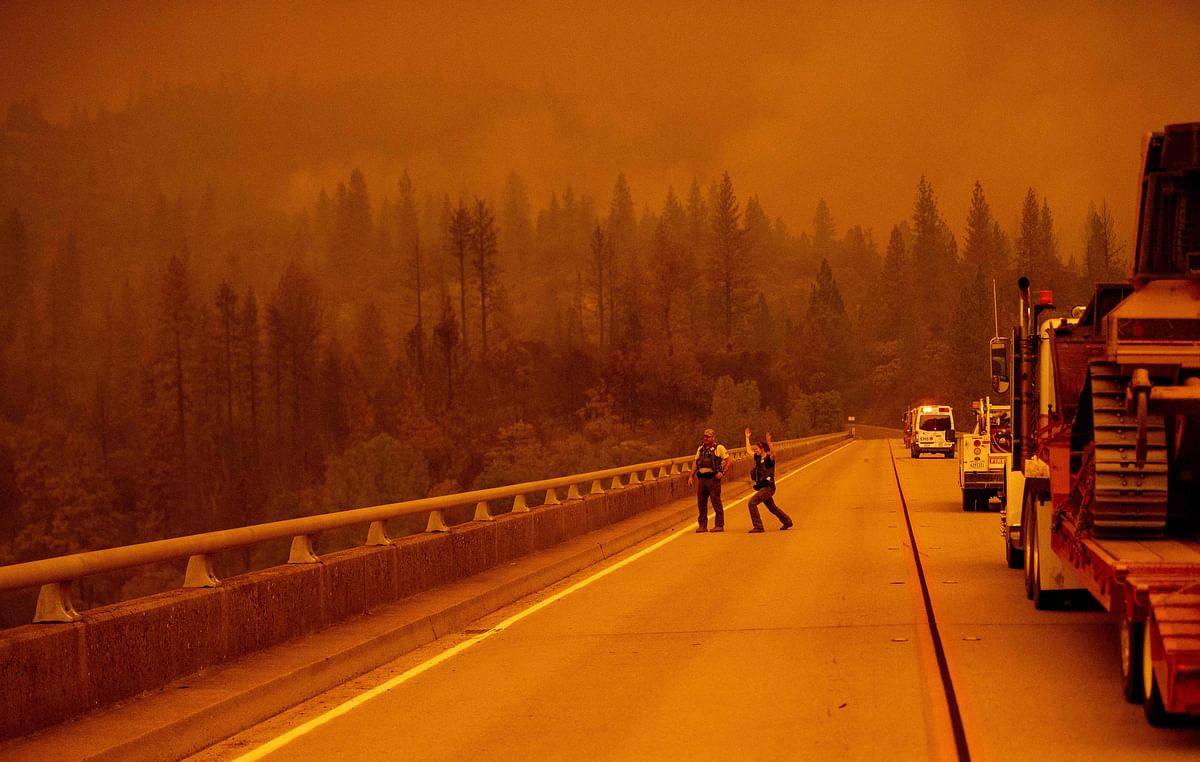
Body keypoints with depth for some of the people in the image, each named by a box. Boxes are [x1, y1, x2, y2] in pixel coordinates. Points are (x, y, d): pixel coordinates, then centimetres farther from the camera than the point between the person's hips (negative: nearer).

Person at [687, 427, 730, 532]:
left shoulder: (719, 448, 0)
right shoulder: (700, 448, 17)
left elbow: (728, 461, -1)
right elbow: (695, 462, 18)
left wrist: (722, 472, -14)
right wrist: (691, 476, 10)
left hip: (713, 478, -6)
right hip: (701, 478, 6)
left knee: (716, 502, -5)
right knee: (701, 503, 6)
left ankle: (719, 525, 0)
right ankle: (702, 525, 14)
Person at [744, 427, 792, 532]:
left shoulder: (769, 458, -11)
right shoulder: (758, 458, 11)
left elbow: (773, 454, -35)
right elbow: (748, 450, 24)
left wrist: (769, 442, -45)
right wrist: (747, 437, 23)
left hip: (768, 487, -9)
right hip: (762, 487, 9)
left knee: (752, 502, -19)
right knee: (771, 507, 23)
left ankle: (758, 526, -18)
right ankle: (787, 521, 40)